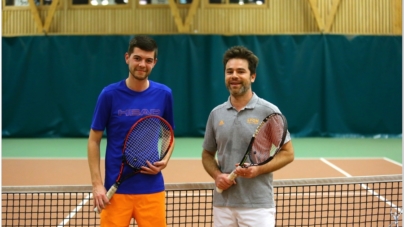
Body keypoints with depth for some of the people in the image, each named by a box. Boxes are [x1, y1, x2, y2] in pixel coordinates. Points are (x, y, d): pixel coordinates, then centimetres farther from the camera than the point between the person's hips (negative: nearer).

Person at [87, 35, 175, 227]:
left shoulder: (164, 94, 1)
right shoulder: (109, 94, -5)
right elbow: (94, 140, 0)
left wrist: (165, 160, -6)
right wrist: (97, 183, -7)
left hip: (152, 189, 2)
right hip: (116, 188, -2)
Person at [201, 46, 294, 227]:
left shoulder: (269, 111, -5)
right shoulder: (216, 113, 7)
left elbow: (287, 153, -2)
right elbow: (207, 154, 16)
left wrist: (259, 170, -17)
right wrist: (216, 175, -5)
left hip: (258, 205, -4)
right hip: (222, 204, 4)